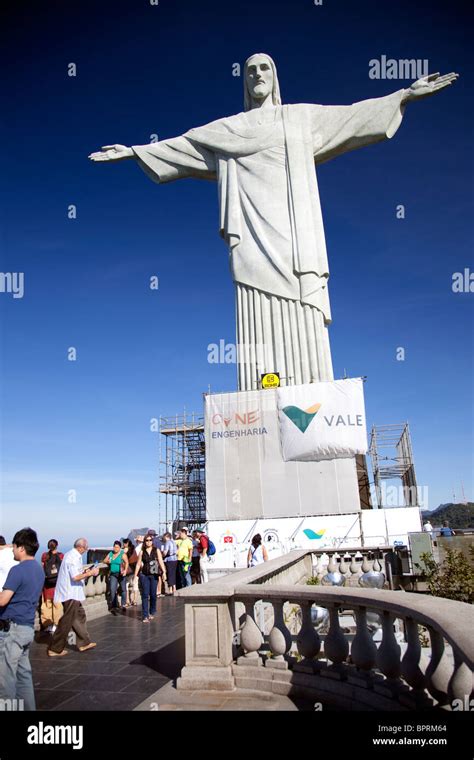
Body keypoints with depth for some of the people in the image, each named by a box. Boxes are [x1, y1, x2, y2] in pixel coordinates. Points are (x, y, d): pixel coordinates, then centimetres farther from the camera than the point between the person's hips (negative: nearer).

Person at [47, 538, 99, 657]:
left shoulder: (70, 554, 10)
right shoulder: (74, 557, -21)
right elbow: (75, 577, -27)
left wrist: (84, 572, 13)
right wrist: (90, 573, -17)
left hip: (70, 593, 10)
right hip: (71, 594, -10)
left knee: (80, 616, 17)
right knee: (67, 622, 0)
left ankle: (84, 643, 25)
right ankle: (55, 649, 9)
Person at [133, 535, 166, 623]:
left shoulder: (157, 551, 4)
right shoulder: (142, 552, 5)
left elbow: (161, 562, -3)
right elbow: (138, 564, 6)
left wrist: (164, 572, -15)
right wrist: (135, 575, 2)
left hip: (154, 575, 0)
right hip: (144, 575, 0)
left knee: (153, 594, 6)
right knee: (145, 595, -4)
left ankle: (152, 613, 25)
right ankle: (145, 616, -2)